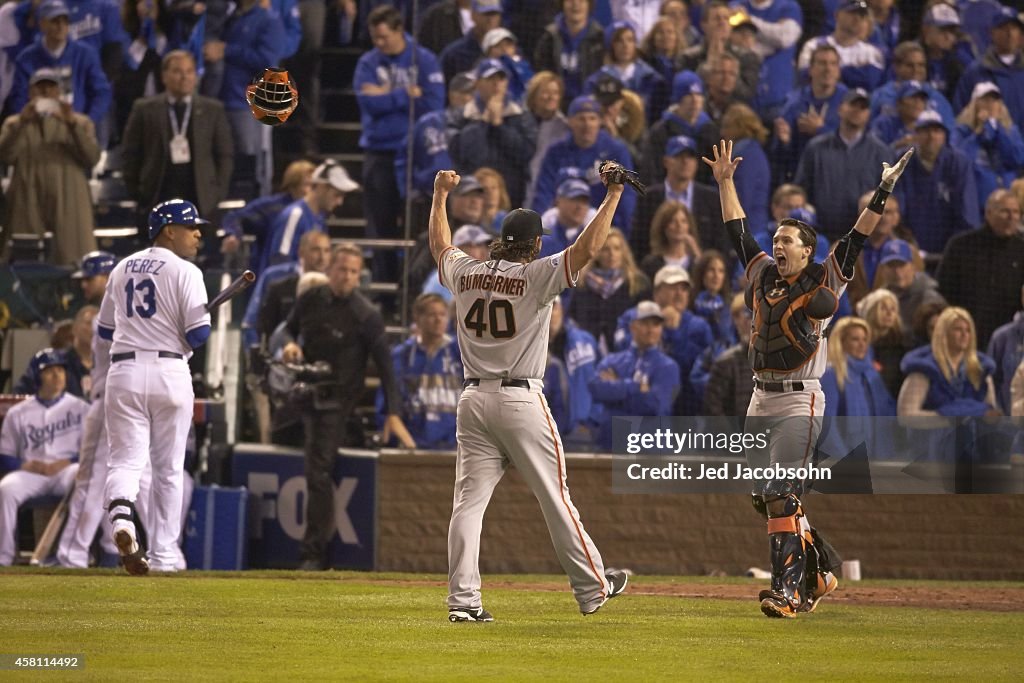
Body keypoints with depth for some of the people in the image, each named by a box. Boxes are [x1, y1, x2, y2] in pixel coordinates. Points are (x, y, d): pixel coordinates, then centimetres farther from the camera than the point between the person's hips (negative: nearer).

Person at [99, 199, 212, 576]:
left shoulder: (122, 269, 12)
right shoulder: (184, 272, -6)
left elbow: (105, 328, 18)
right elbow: (198, 333, -13)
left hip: (124, 372, 3)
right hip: (169, 372, -3)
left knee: (125, 459, 1)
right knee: (168, 468, 8)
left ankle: (121, 515, -31)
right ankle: (163, 555, 10)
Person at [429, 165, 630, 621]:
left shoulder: (466, 273, 7)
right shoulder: (536, 276, -8)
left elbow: (439, 245, 27)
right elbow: (587, 248, -16)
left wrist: (440, 194, 41)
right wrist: (613, 195, -10)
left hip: (473, 401, 4)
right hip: (521, 401, -4)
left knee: (469, 499, 1)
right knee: (554, 497, 3)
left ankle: (463, 598, -7)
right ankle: (592, 587, 12)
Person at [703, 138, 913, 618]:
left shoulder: (823, 282, -3)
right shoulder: (762, 276, 12)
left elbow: (857, 237, -8)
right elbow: (738, 231, 20)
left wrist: (883, 191, -16)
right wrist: (725, 182, 22)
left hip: (799, 404, -7)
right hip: (761, 402, 7)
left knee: (780, 495, -17)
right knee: (765, 498, 10)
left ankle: (787, 590, -18)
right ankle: (818, 570, 25)